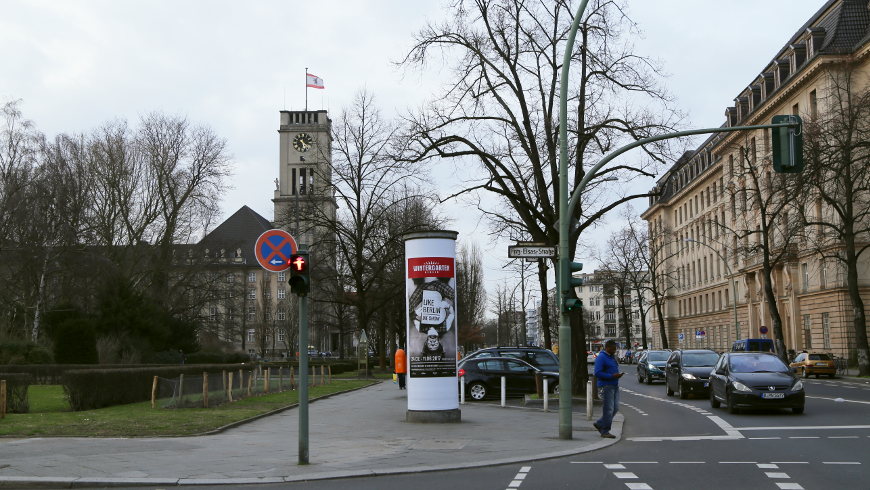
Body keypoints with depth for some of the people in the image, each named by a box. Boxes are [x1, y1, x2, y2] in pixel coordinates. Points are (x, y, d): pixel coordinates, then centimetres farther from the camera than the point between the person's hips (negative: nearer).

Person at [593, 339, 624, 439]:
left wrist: (618, 374, 8)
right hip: (605, 386, -9)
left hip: (614, 386, 9)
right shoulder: (601, 358, -12)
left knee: (615, 408, 8)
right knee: (608, 409, -7)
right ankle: (605, 432, 2)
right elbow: (597, 373, -19)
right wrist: (612, 376, -21)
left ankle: (599, 424, 21)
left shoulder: (612, 357, 17)